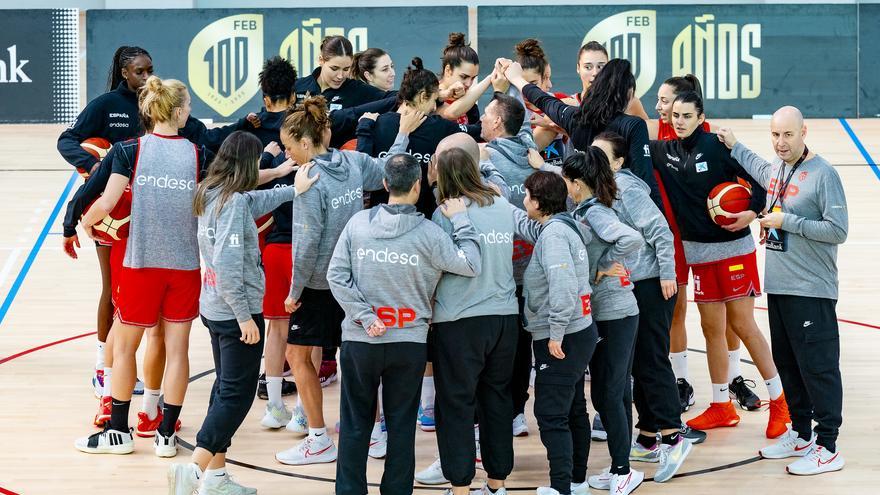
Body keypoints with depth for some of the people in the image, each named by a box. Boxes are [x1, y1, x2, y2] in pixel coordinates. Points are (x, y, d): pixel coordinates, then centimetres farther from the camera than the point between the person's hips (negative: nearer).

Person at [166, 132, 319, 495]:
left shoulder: (209, 196, 6)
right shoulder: (234, 203, -20)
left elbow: (253, 202, 26)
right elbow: (229, 266, -25)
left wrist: (292, 191, 24)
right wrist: (245, 316, -21)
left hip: (213, 309, 9)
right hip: (235, 313, -9)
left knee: (225, 388, 16)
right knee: (238, 395, -3)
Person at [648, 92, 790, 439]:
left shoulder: (717, 146, -11)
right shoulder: (664, 151, 4)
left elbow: (758, 177, -10)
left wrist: (752, 212, -24)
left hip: (733, 247, -5)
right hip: (698, 251, 5)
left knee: (743, 325, -5)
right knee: (711, 327, 10)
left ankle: (779, 401, 6)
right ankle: (721, 407, 20)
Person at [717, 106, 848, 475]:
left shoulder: (823, 174, -13)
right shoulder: (776, 168, 11)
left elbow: (838, 230, -18)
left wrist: (787, 221, -17)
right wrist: (734, 147, 32)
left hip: (812, 292, -9)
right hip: (778, 287, 9)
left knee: (818, 368, -5)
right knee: (787, 363, 16)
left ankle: (827, 448, -1)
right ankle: (801, 434, 28)